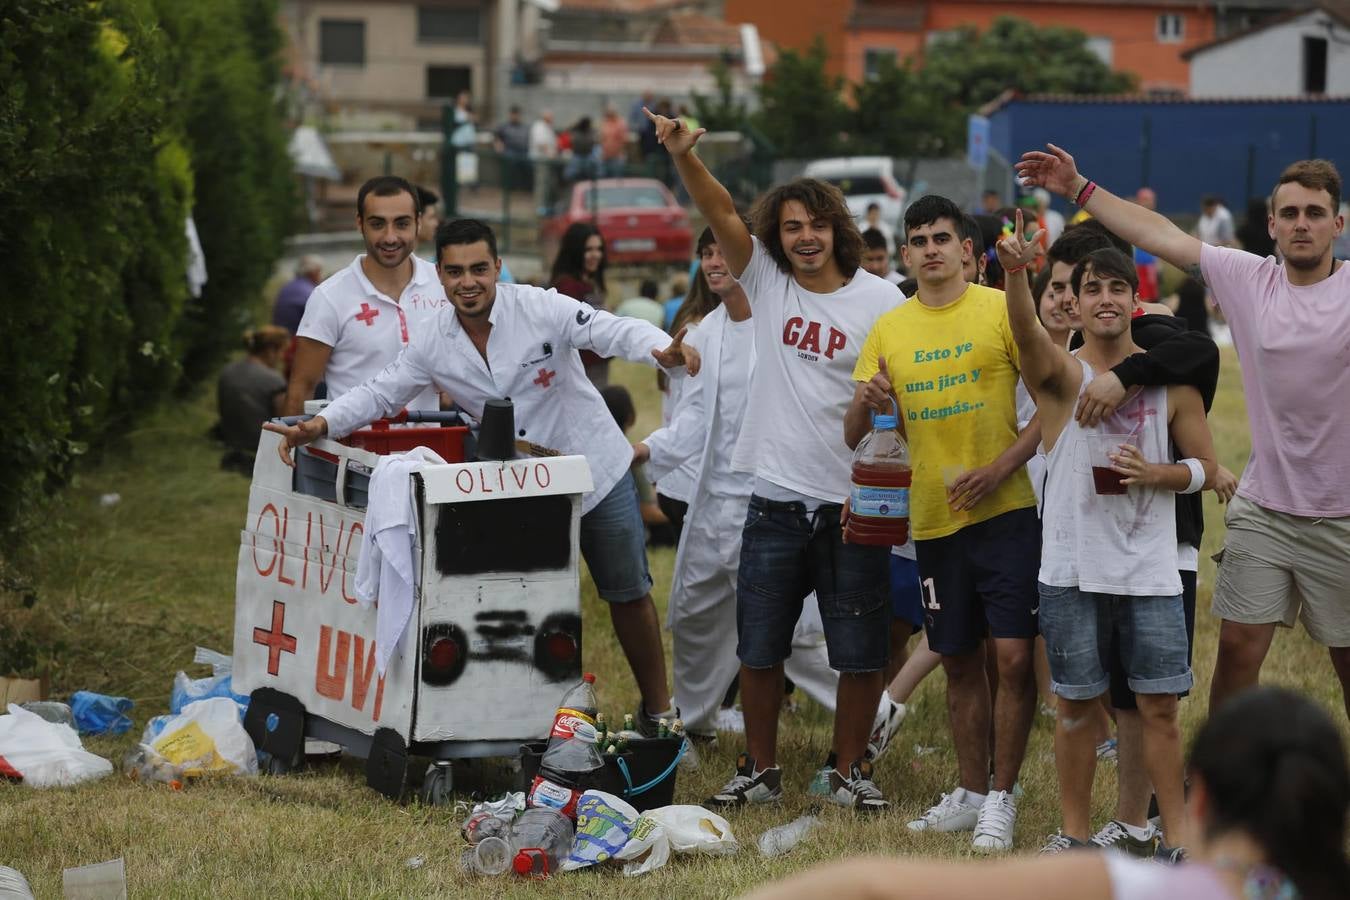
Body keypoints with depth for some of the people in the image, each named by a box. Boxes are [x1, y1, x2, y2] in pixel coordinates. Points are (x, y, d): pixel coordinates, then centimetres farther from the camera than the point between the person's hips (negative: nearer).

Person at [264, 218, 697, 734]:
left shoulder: (539, 309, -19)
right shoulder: (432, 346, -6)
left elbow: (615, 331, -27)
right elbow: (379, 394, -1)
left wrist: (663, 352, -49)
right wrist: (319, 427, -18)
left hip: (597, 471, -3)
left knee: (628, 594, 8)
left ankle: (657, 710, 22)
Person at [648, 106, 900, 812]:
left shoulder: (878, 300, -2)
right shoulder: (766, 280, 4)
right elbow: (720, 213, -9)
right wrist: (683, 156, -24)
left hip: (855, 502, -2)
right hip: (777, 498, 2)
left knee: (861, 653, 4)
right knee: (759, 648, 8)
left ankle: (850, 771, 19)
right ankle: (759, 771, 22)